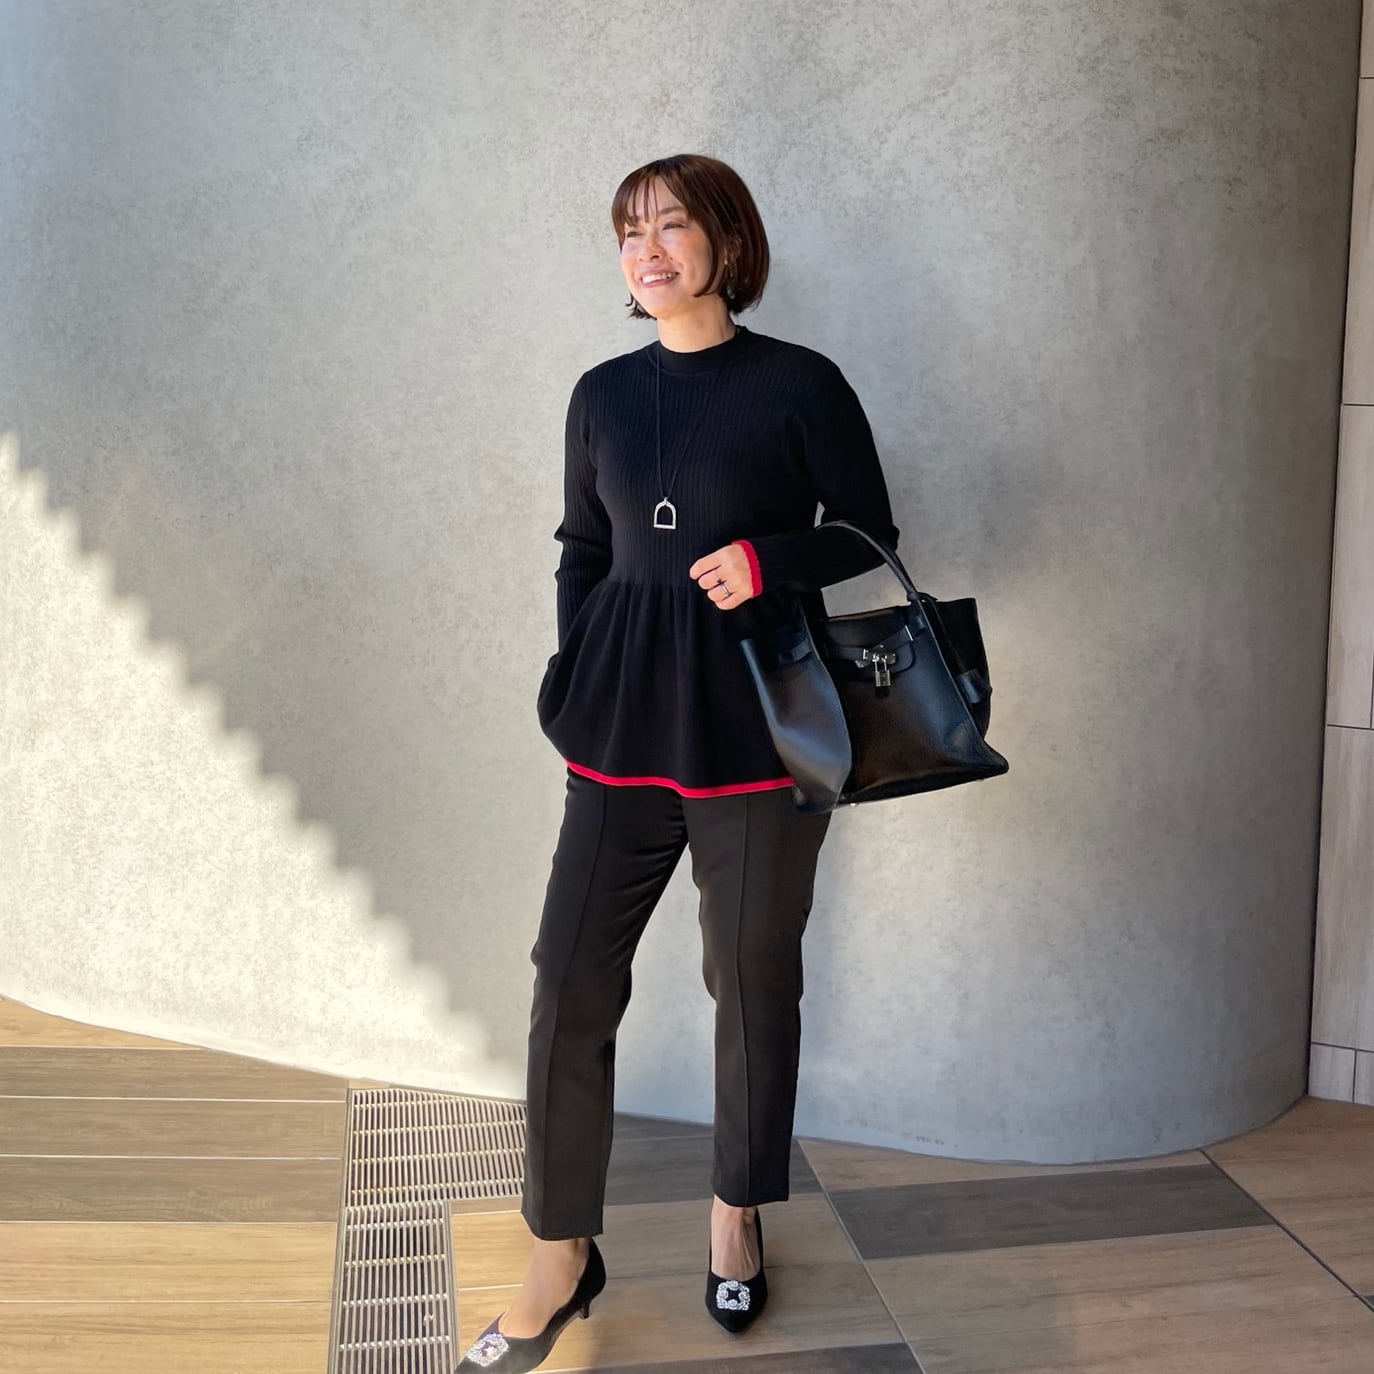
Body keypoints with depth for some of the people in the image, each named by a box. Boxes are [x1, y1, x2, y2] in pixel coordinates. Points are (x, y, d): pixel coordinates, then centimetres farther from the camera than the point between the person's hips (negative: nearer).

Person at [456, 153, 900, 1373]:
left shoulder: (799, 385, -2)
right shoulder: (604, 394, 10)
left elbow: (870, 536, 2)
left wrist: (769, 559, -16)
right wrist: (576, 688, 7)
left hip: (757, 728, -3)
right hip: (625, 730, 3)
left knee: (753, 982, 9)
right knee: (571, 980, 0)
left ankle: (738, 1216, 33)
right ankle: (562, 1259, 17)